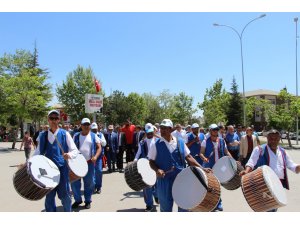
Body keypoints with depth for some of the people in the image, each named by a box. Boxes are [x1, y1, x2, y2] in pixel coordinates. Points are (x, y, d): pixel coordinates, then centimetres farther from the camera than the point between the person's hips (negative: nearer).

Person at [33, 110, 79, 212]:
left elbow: (75, 150, -4)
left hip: (62, 169, -3)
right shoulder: (43, 135, 7)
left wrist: (69, 155, -25)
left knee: (64, 195, 2)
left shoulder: (65, 134, -1)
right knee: (49, 195, 12)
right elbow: (38, 152, 13)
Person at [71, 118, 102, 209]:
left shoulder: (93, 136, 5)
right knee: (75, 182, 3)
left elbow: (99, 147, 2)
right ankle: (78, 200, 21)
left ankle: (88, 201, 20)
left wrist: (95, 157, -14)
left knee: (89, 183, 6)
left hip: (89, 163, -1)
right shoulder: (76, 136, 8)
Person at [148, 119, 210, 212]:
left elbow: (188, 157, 5)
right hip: (165, 180, -2)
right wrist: (157, 170, -22)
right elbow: (151, 162, -1)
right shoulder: (156, 145, -5)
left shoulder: (180, 142, 2)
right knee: (166, 206, 10)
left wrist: (201, 168, -3)